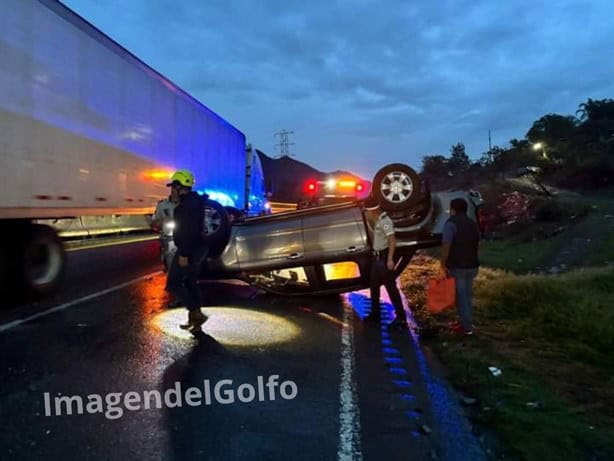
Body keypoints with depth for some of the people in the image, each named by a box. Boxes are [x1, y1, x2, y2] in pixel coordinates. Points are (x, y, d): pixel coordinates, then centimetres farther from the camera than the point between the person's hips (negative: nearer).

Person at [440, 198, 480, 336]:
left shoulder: (451, 223, -13)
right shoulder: (473, 224, 11)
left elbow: (446, 246, -19)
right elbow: (477, 245, 16)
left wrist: (443, 266, -14)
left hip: (457, 267, -7)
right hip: (472, 265, 7)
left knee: (460, 296, 2)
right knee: (467, 295, 19)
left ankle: (466, 327, 8)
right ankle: (467, 322, 28)